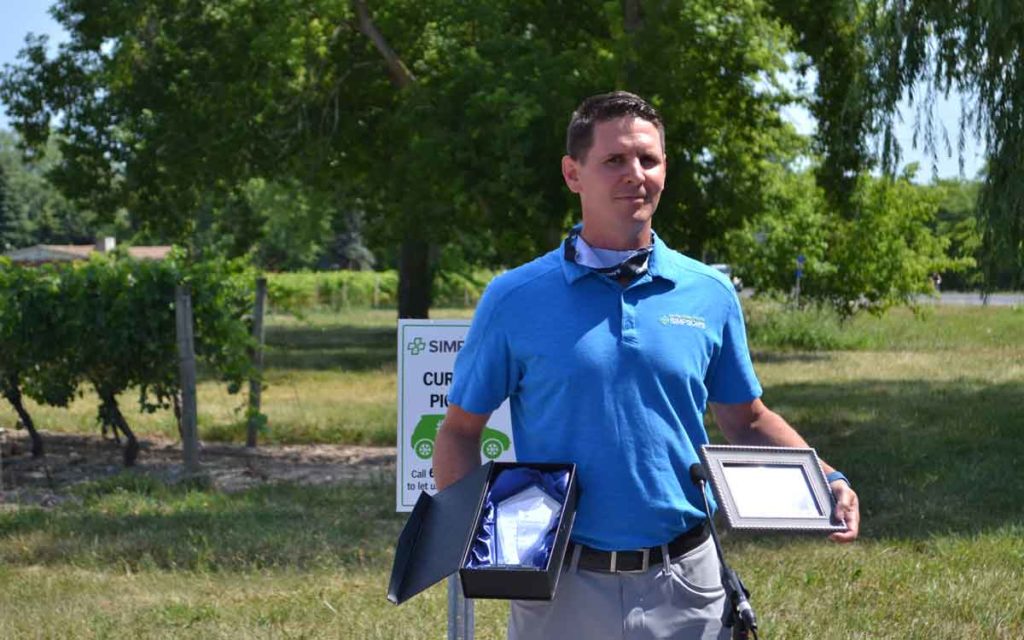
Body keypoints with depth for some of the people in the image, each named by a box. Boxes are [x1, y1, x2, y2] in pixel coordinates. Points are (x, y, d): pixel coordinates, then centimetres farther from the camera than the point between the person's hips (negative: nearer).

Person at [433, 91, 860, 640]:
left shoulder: (710, 295, 5)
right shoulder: (515, 300, -2)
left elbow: (747, 422, 15)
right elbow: (460, 431, 3)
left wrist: (825, 482, -1)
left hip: (685, 587, 2)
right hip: (560, 590, -2)